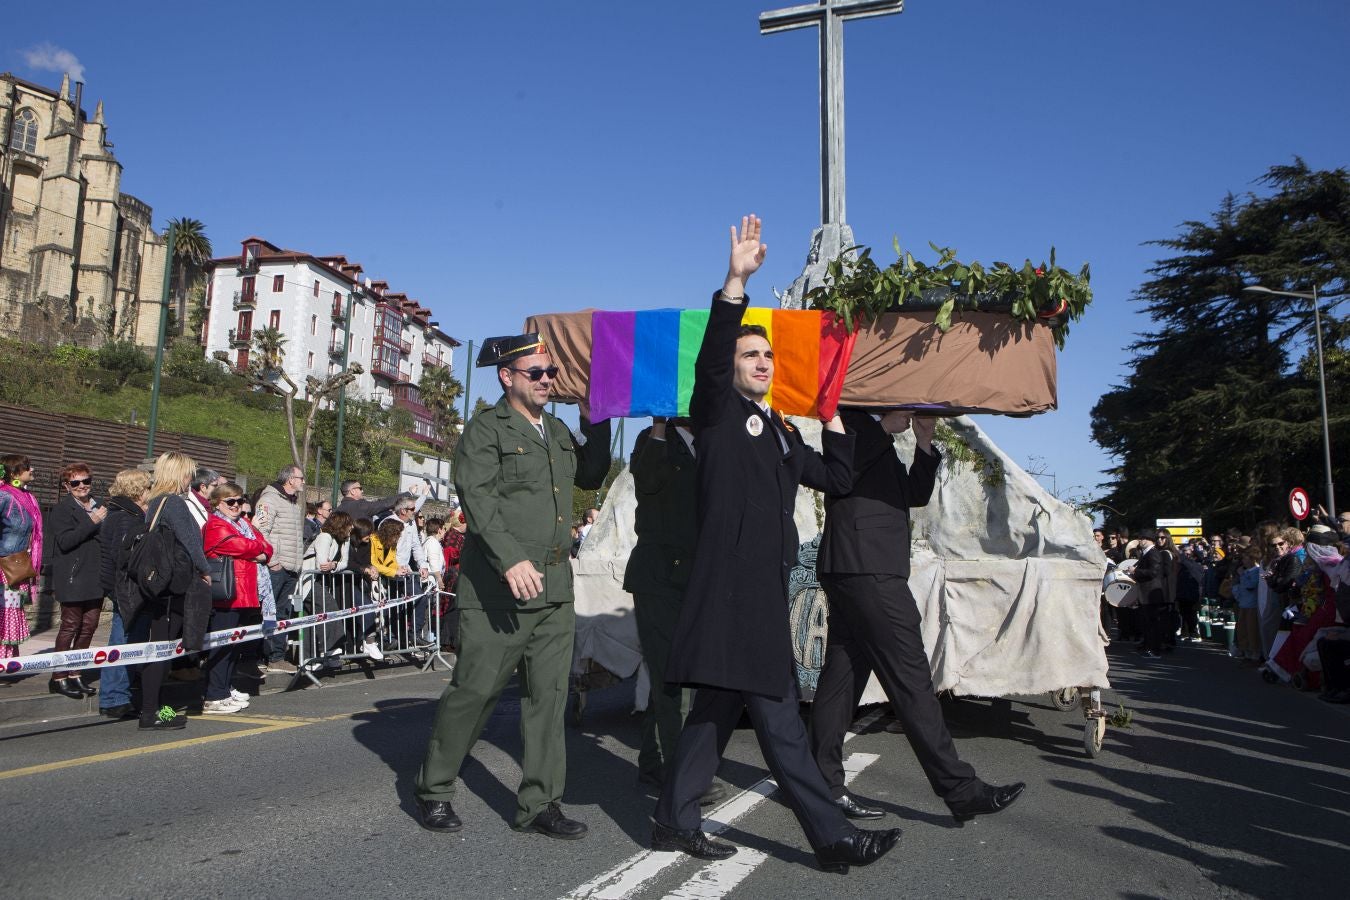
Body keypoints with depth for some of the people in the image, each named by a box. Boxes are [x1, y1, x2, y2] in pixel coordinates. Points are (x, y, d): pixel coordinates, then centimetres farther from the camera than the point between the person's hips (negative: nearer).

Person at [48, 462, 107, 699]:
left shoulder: (98, 507, 15)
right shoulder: (63, 509, -4)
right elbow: (64, 541, -17)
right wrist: (91, 522, -21)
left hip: (95, 579, 6)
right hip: (72, 579, -6)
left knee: (89, 626, 7)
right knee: (70, 626, -2)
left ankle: (74, 674, 17)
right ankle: (59, 677, 8)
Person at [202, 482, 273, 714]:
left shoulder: (243, 523, 21)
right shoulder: (216, 527, -7)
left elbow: (265, 547, 12)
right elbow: (245, 546, -17)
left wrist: (260, 553, -9)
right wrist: (259, 549, 2)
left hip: (246, 594, 9)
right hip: (227, 594, -9)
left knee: (234, 643, 16)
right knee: (223, 644, -8)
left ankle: (226, 688, 27)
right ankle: (214, 698, -5)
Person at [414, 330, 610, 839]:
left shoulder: (558, 432, 18)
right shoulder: (485, 429, -4)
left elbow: (591, 477, 25)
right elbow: (477, 497, -16)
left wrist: (596, 421, 13)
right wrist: (511, 559, -29)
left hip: (554, 589, 7)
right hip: (497, 589, -6)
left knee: (548, 695, 7)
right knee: (475, 690, 1)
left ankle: (539, 804, 16)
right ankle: (433, 791, 21)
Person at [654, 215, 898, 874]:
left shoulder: (782, 435, 25)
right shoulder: (719, 413, 3)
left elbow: (838, 479, 25)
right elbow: (709, 357, -16)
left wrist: (831, 415, 23)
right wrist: (736, 282, -25)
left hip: (762, 589, 9)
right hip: (730, 584, -9)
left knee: (718, 706, 11)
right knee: (778, 714, -6)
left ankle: (674, 822, 21)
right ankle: (833, 838, 0)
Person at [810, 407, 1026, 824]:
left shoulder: (883, 443, 26)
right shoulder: (853, 420, -2)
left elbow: (915, 494, 21)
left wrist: (924, 442, 9)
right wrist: (885, 426, -15)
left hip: (852, 572, 10)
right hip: (865, 569, -10)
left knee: (843, 674, 7)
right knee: (911, 679, -7)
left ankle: (824, 785, 10)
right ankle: (960, 790, -2)